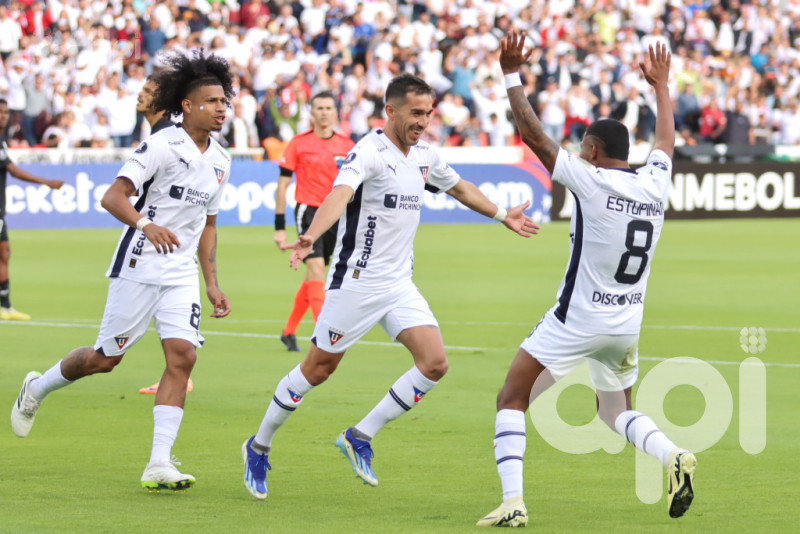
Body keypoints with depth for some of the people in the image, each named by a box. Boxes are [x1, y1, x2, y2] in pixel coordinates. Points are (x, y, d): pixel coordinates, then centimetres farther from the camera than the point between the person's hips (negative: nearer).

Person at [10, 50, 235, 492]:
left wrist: (212, 284, 18)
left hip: (181, 275, 6)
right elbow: (112, 197, -20)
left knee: (182, 356, -12)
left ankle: (159, 464, -14)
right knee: (105, 358, 4)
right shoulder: (162, 145, -13)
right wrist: (146, 225, -38)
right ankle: (37, 388, 34)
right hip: (138, 268, -6)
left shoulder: (220, 161, 10)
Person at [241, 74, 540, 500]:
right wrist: (309, 237, -54)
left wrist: (502, 215, 39)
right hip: (356, 283, -7)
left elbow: (460, 188, 29)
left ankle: (359, 437, 4)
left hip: (399, 285, 7)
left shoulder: (424, 156, 7)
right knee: (318, 369, 2)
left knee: (434, 363, -8)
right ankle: (258, 447, 22)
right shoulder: (369, 152, -18)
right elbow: (339, 195, -37)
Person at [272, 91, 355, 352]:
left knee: (313, 276, 11)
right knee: (316, 268, -18)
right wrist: (279, 226, -5)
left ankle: (289, 331, 25)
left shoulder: (347, 146, 6)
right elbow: (282, 185, 0)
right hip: (308, 211, -4)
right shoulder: (298, 143, -2)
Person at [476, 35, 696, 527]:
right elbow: (667, 139, 24)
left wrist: (512, 74, -5)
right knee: (616, 410, 24)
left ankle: (513, 502, -10)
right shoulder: (655, 185, 2)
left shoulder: (592, 182, -14)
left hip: (576, 321, -6)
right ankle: (672, 455, -5)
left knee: (512, 400, 3)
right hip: (628, 324, 6)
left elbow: (533, 134, -13)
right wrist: (661, 85, 38)